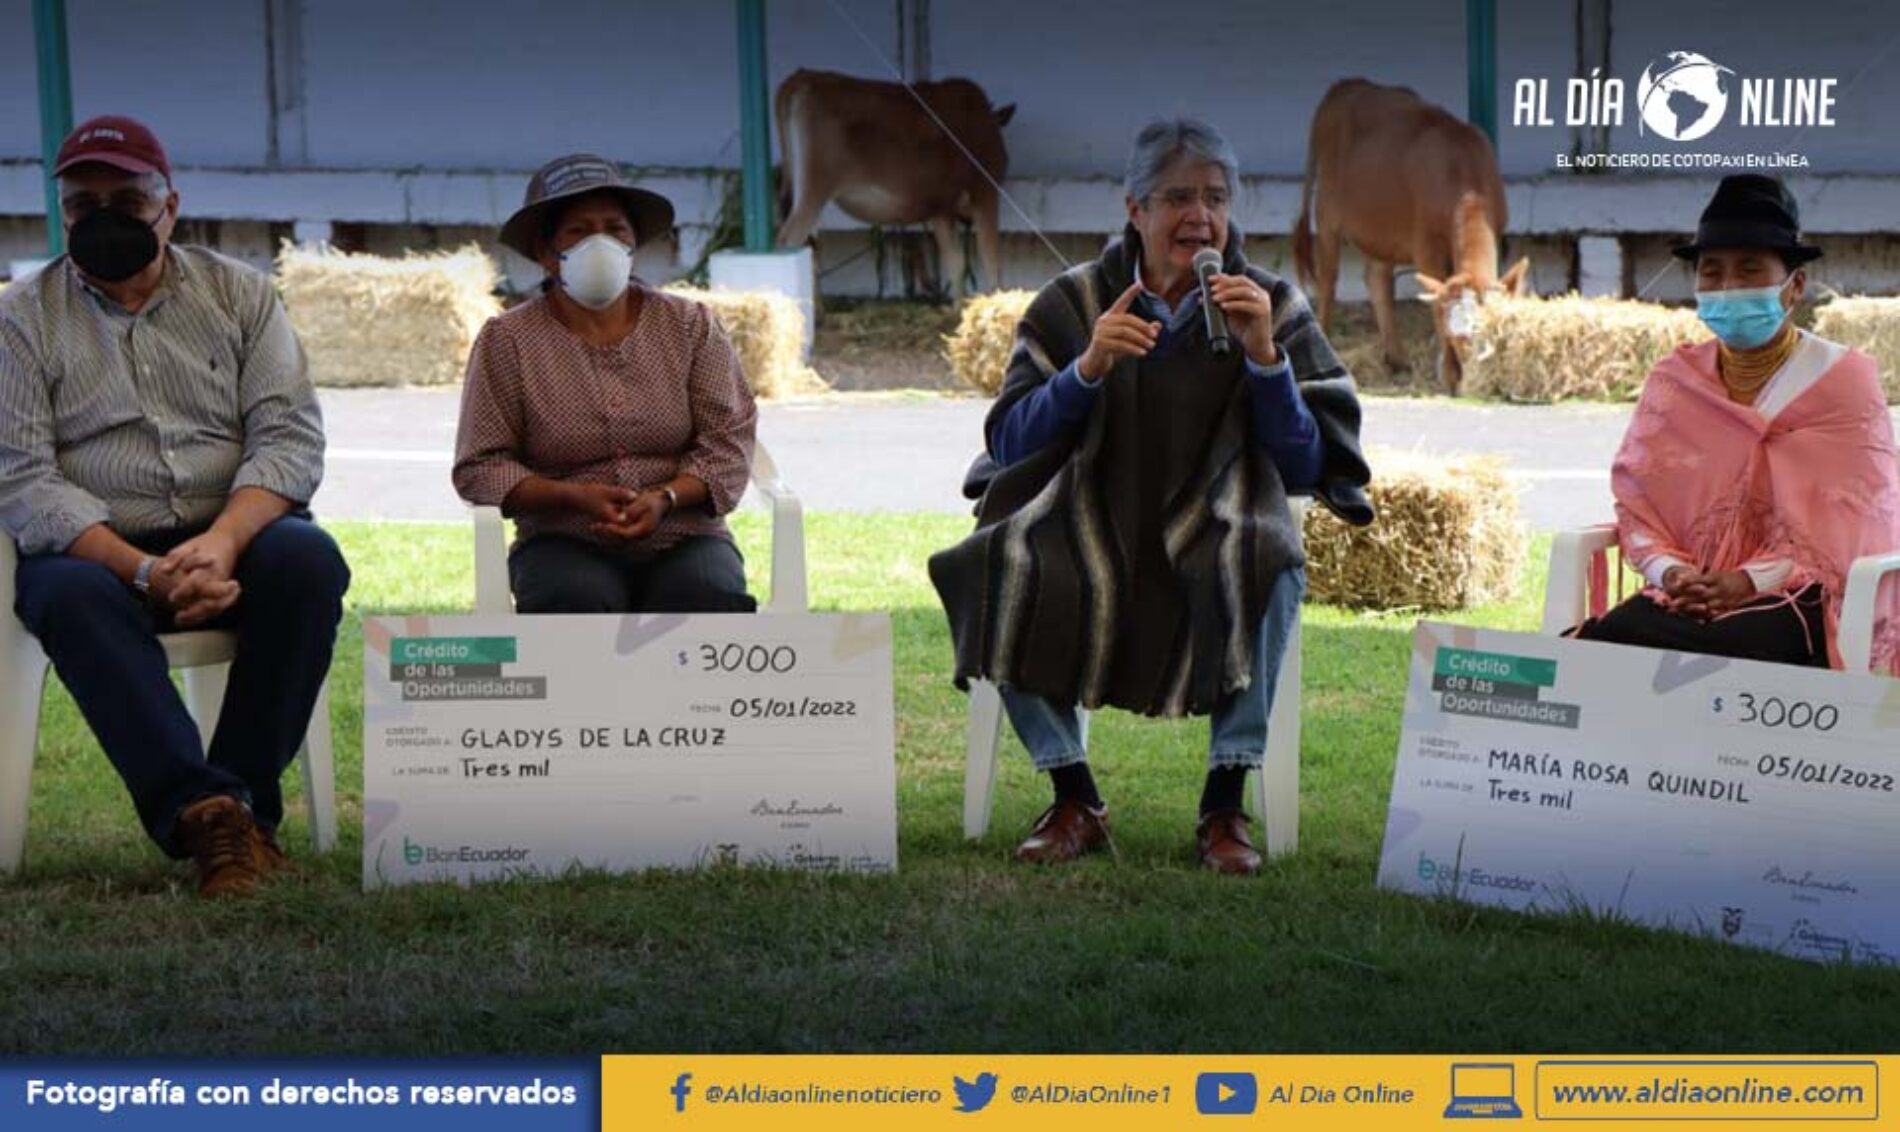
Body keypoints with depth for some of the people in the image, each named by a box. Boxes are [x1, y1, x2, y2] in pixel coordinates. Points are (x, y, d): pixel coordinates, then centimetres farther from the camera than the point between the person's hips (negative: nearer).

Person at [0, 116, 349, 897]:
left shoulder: (240, 294, 9)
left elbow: (290, 438, -1)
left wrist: (222, 541, -22)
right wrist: (142, 569, -23)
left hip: (231, 536, 2)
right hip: (94, 546, -1)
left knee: (307, 557, -30)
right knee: (71, 595, -35)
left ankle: (243, 800, -28)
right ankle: (210, 813, -45)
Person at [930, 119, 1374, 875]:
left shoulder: (1273, 307, 5)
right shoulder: (1073, 303, 5)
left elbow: (1306, 466, -4)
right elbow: (1008, 443, -2)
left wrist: (1262, 354, -16)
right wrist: (1087, 368, -17)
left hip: (1214, 539, -1)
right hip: (1089, 535, 1)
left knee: (1271, 569, -35)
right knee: (996, 571, -29)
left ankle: (1225, 806, -22)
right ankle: (1074, 801, -13)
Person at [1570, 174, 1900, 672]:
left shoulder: (1844, 380, 6)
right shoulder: (1672, 380, 16)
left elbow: (1846, 522, -2)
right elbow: (1637, 501, 13)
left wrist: (1753, 581, -17)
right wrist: (1668, 570, -10)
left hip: (1802, 600, -3)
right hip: (1688, 594, 3)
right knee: (1609, 636, -31)